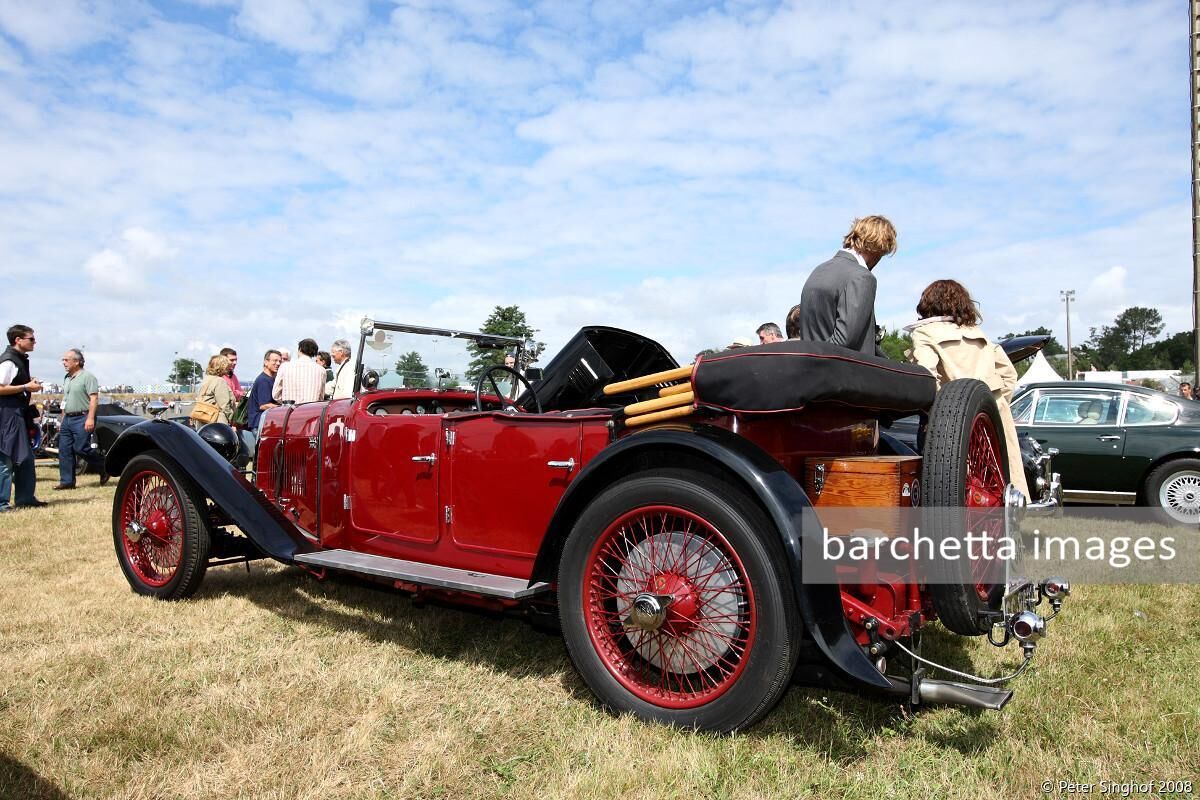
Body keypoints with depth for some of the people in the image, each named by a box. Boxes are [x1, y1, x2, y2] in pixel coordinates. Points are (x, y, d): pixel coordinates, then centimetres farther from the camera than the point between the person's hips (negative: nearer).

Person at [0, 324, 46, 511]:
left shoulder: (21, 359, 14)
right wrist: (26, 387, -17)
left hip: (19, 414, 10)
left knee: (25, 458, 13)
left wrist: (30, 384, 10)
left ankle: (25, 498, 20)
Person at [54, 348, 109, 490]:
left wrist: (90, 418, -23)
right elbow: (65, 402, 24)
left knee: (81, 449, -12)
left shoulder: (87, 377, -8)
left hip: (82, 418, -9)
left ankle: (104, 469, 5)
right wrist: (63, 420, 20)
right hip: (67, 419, 9)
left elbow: (94, 398, -16)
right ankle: (67, 481, 10)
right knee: (64, 450, 5)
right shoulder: (67, 378, 18)